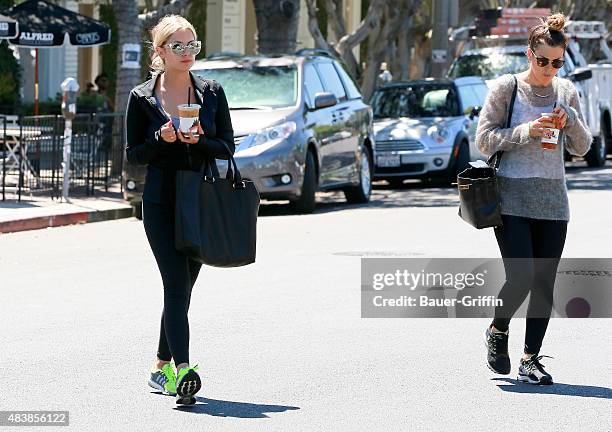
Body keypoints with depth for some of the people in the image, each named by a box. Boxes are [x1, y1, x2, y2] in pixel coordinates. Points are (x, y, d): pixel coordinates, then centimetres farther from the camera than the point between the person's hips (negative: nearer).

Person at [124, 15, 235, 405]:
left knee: (183, 288, 9)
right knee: (177, 285, -16)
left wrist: (199, 141, -14)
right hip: (161, 200, -3)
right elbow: (134, 154, 2)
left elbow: (228, 147, 5)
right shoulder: (142, 98, 1)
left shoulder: (211, 92, 6)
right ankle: (183, 370, -24)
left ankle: (162, 367, 24)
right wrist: (162, 139, -16)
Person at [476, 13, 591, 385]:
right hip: (512, 197, -4)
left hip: (553, 200, 4)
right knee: (521, 278, -13)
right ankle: (498, 330, 16)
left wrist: (570, 121, -7)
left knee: (544, 283, 1)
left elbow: (582, 148, 13)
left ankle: (531, 358, 10)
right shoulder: (507, 88, -2)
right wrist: (527, 131, -15)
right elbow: (485, 139, -4)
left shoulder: (567, 91, 10)